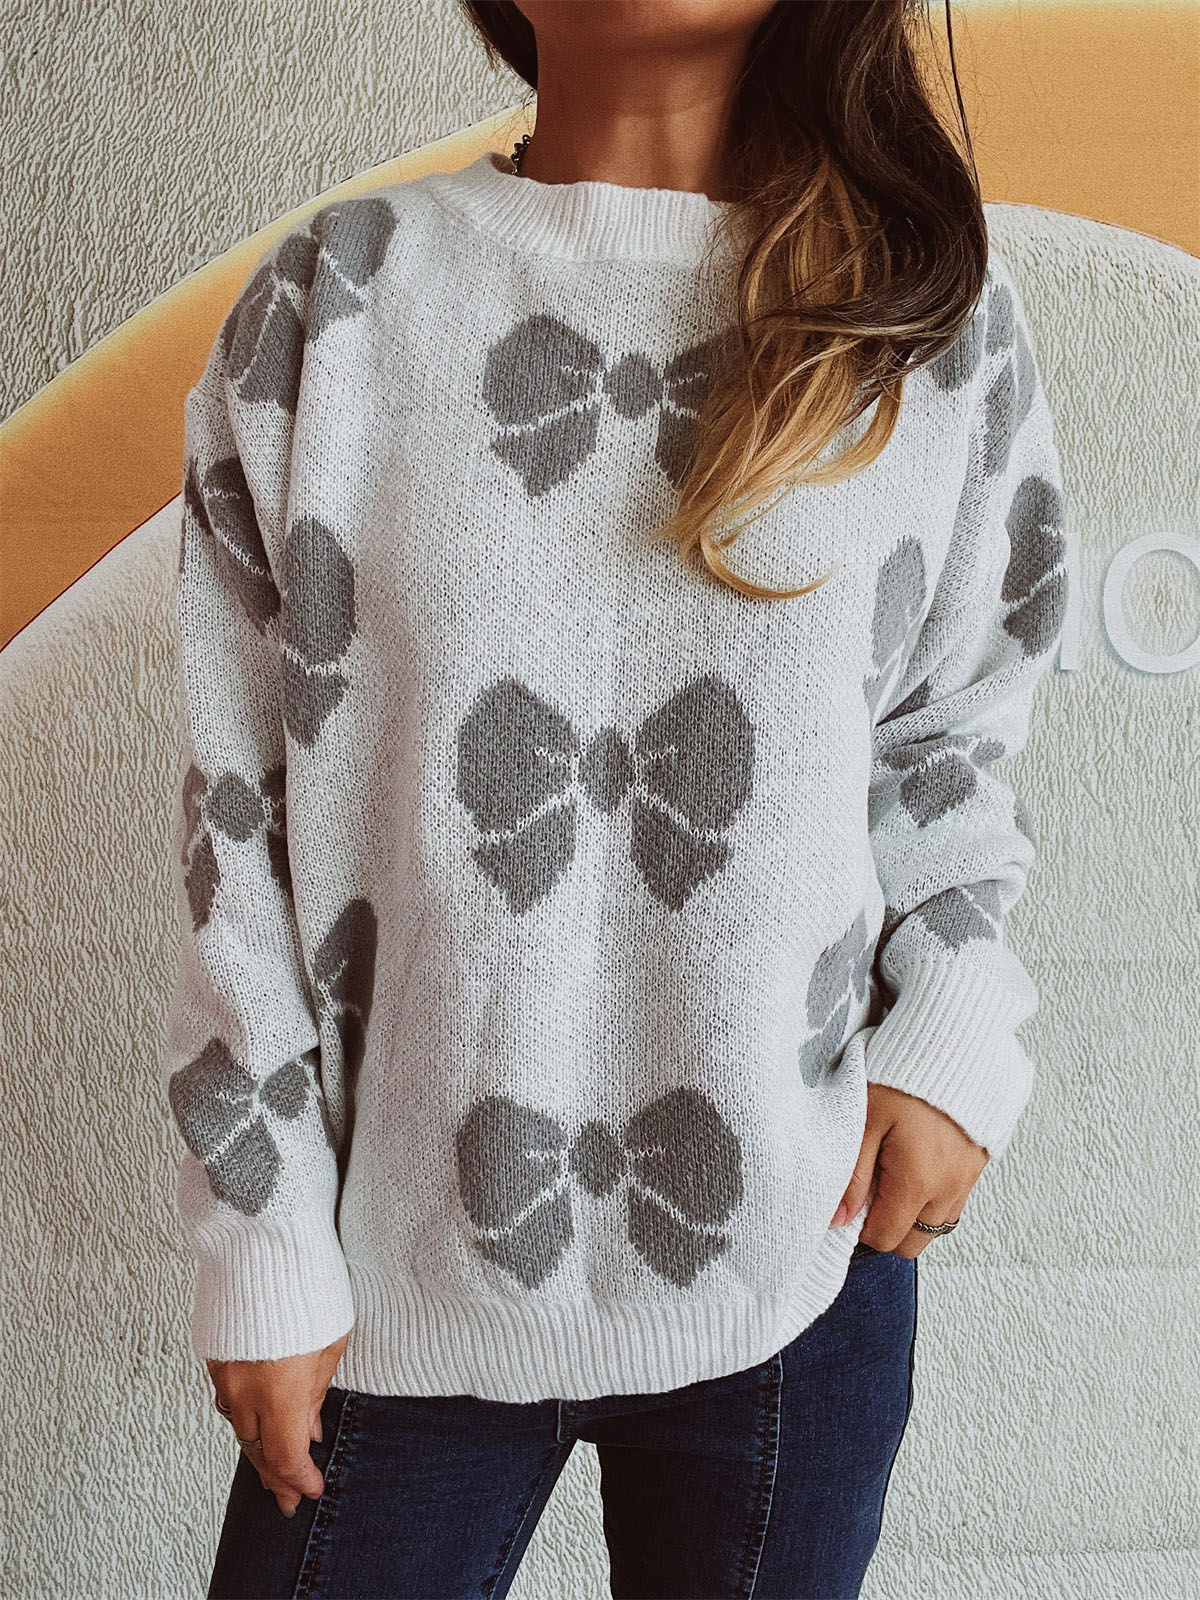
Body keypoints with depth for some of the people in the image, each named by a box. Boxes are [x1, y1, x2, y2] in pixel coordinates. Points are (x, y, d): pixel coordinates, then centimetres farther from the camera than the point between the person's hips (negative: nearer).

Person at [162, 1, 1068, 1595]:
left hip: (796, 1253, 1)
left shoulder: (938, 313, 1)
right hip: (402, 1271, 0)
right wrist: (263, 1244, -2)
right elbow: (241, 805, -1)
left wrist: (958, 1037, -5)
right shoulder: (337, 297, -2)